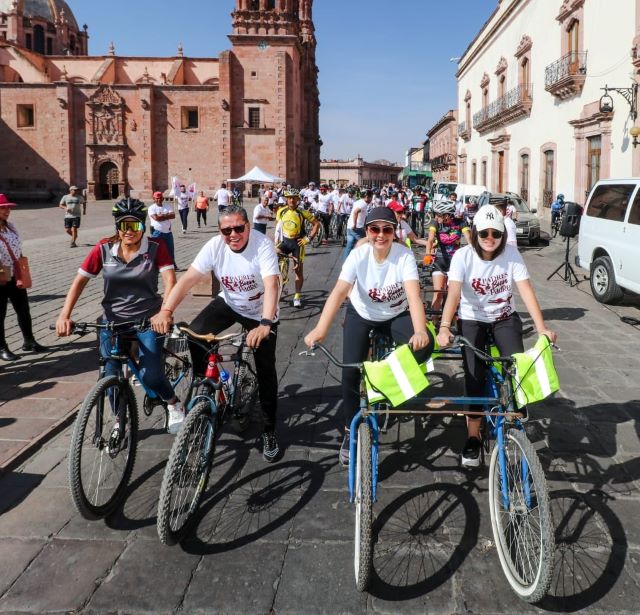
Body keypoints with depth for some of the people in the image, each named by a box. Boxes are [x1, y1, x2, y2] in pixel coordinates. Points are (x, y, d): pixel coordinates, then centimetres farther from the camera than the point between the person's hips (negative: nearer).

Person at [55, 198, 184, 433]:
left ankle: (175, 404, 17)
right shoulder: (104, 248, -5)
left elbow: (169, 280, -20)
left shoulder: (155, 247, -10)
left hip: (148, 319, -2)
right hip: (113, 321, 3)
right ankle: (121, 420, 29)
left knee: (150, 375, -14)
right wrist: (65, 315, -16)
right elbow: (80, 280, -4)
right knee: (112, 376, 3)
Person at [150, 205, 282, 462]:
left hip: (261, 312, -3)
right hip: (228, 304, 3)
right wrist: (166, 310, -39)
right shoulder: (214, 246, -19)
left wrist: (265, 324, -56)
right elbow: (188, 279, -25)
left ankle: (269, 430, 14)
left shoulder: (263, 244, -29)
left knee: (266, 371, -3)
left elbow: (271, 284, -41)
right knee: (194, 334, -20)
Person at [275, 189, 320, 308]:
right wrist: (277, 240, 9)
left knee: (299, 270, 1)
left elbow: (317, 224, -6)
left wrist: (309, 238, -11)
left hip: (298, 243, -2)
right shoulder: (281, 211, -2)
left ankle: (297, 296, 10)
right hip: (285, 241, 2)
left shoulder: (303, 212, -12)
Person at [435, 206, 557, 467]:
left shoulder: (511, 254, -12)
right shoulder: (463, 256, -16)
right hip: (472, 319, -1)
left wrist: (541, 327, -29)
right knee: (474, 375, -14)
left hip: (505, 318, 2)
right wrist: (444, 327, -43)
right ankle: (473, 437, 1)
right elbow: (454, 293, -28)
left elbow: (526, 290, -18)